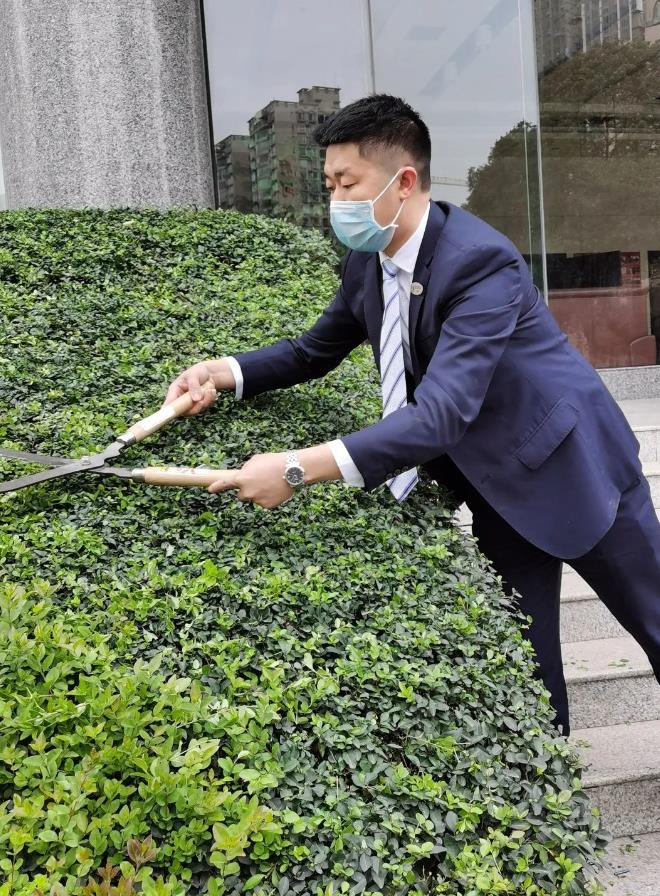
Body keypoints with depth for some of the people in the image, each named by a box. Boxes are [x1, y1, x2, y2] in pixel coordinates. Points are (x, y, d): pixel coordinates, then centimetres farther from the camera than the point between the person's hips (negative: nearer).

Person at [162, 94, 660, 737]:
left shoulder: (480, 262, -30)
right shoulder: (367, 261, -6)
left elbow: (442, 413, -39)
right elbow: (315, 350, 9)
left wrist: (298, 468, -45)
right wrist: (223, 372, -8)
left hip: (571, 463, -5)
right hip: (496, 484, 6)